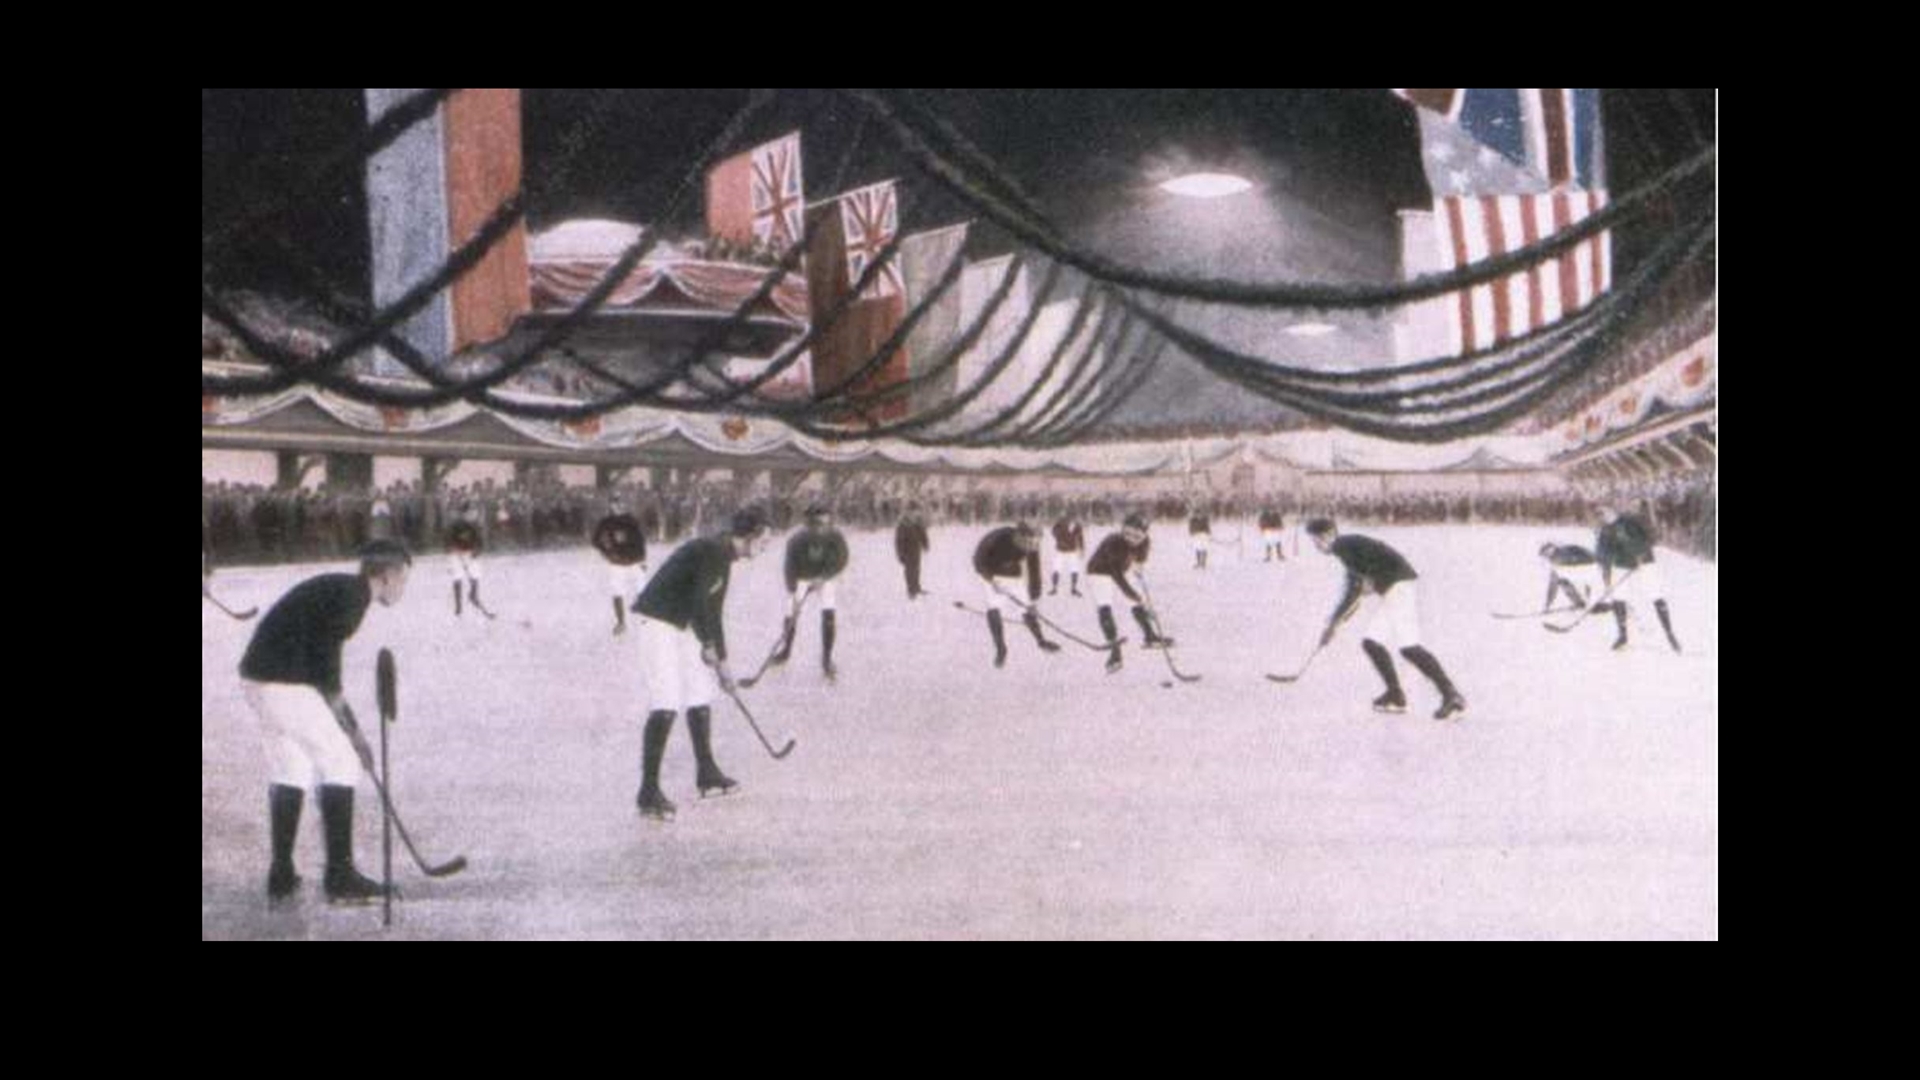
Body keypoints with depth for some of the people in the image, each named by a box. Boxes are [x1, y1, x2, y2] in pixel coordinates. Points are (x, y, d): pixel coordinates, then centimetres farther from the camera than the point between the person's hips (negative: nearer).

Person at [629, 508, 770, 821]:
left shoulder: (723, 558, 14)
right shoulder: (713, 551, -17)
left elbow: (713, 609, 21)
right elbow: (699, 600, -24)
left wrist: (721, 661, 24)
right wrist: (709, 645, -10)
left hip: (681, 624, 10)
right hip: (657, 622, -10)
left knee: (701, 694, 16)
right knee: (666, 706, -15)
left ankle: (707, 774, 30)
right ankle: (649, 792, -14)